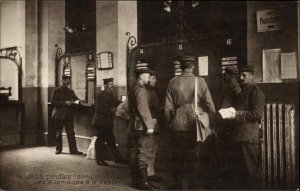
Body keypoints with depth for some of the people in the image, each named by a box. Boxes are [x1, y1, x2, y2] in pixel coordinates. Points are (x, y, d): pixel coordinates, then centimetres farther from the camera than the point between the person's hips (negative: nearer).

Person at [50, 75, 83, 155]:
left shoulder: (71, 91, 13)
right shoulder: (56, 91, 0)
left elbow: (75, 98, 13)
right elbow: (53, 101, -9)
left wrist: (77, 101, -13)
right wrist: (65, 103, -17)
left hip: (69, 115, 3)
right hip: (59, 115, -2)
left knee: (71, 133, -3)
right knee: (58, 133, 7)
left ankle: (73, 150, -1)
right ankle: (58, 149, 19)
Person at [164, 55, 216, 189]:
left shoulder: (173, 83, -2)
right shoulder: (200, 82, -5)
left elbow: (168, 106, 0)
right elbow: (210, 105, -4)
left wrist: (169, 122, 13)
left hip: (177, 125, 1)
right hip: (194, 125, 0)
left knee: (177, 156, 12)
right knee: (193, 156, 11)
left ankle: (178, 184, 20)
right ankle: (192, 184, 18)